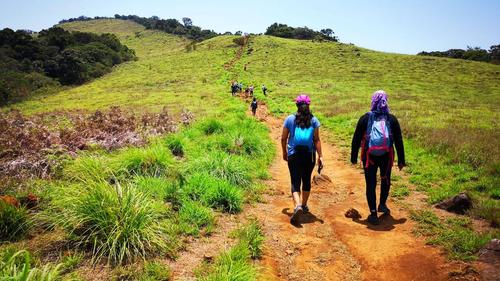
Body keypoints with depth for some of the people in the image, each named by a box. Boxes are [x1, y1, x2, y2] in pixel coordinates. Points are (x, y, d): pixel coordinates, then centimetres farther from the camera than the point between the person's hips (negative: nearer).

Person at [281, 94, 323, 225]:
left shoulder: (290, 119, 0)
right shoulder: (314, 120, 1)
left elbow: (284, 138, 3)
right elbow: (317, 139, -3)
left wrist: (284, 152, 16)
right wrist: (320, 156, -1)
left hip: (294, 155, -2)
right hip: (309, 155, 2)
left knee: (295, 182, -1)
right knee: (306, 180, 19)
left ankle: (298, 206, -24)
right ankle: (304, 205, 31)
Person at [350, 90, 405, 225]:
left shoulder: (365, 118, -2)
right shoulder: (392, 119, 1)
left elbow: (356, 139, -2)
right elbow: (399, 141, 3)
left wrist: (354, 157, 4)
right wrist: (401, 160, 8)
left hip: (369, 157, -1)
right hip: (386, 156, 1)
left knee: (371, 184, 4)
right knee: (385, 181, 24)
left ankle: (373, 214, 4)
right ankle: (382, 205, 35)